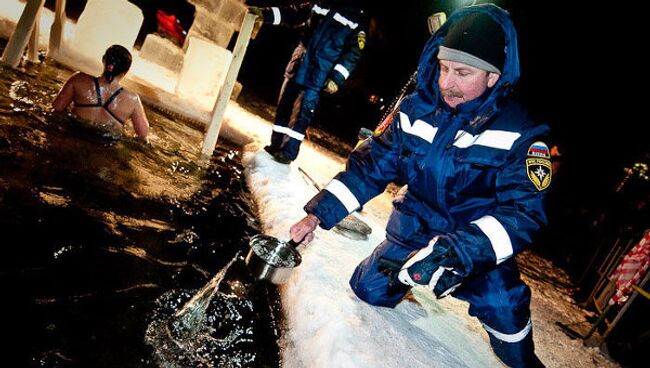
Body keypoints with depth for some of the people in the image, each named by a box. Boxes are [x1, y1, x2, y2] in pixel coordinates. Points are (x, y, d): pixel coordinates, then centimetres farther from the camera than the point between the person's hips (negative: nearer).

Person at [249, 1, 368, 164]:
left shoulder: (358, 19, 1)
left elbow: (353, 53, -5)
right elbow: (294, 13, 20)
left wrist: (337, 78, -14)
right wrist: (266, 13, 9)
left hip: (319, 75, -5)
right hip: (299, 65, 5)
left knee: (302, 111, -10)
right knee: (284, 105, 7)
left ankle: (288, 152, -3)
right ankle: (276, 145, 18)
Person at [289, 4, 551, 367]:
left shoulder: (520, 134, -19)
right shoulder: (416, 108, -10)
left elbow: (524, 212, -25)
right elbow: (371, 164, -3)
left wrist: (458, 252, -40)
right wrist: (319, 213, -9)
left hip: (480, 243, -2)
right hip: (415, 228, 3)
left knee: (503, 306, -17)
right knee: (369, 288, -4)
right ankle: (408, 275, 29)